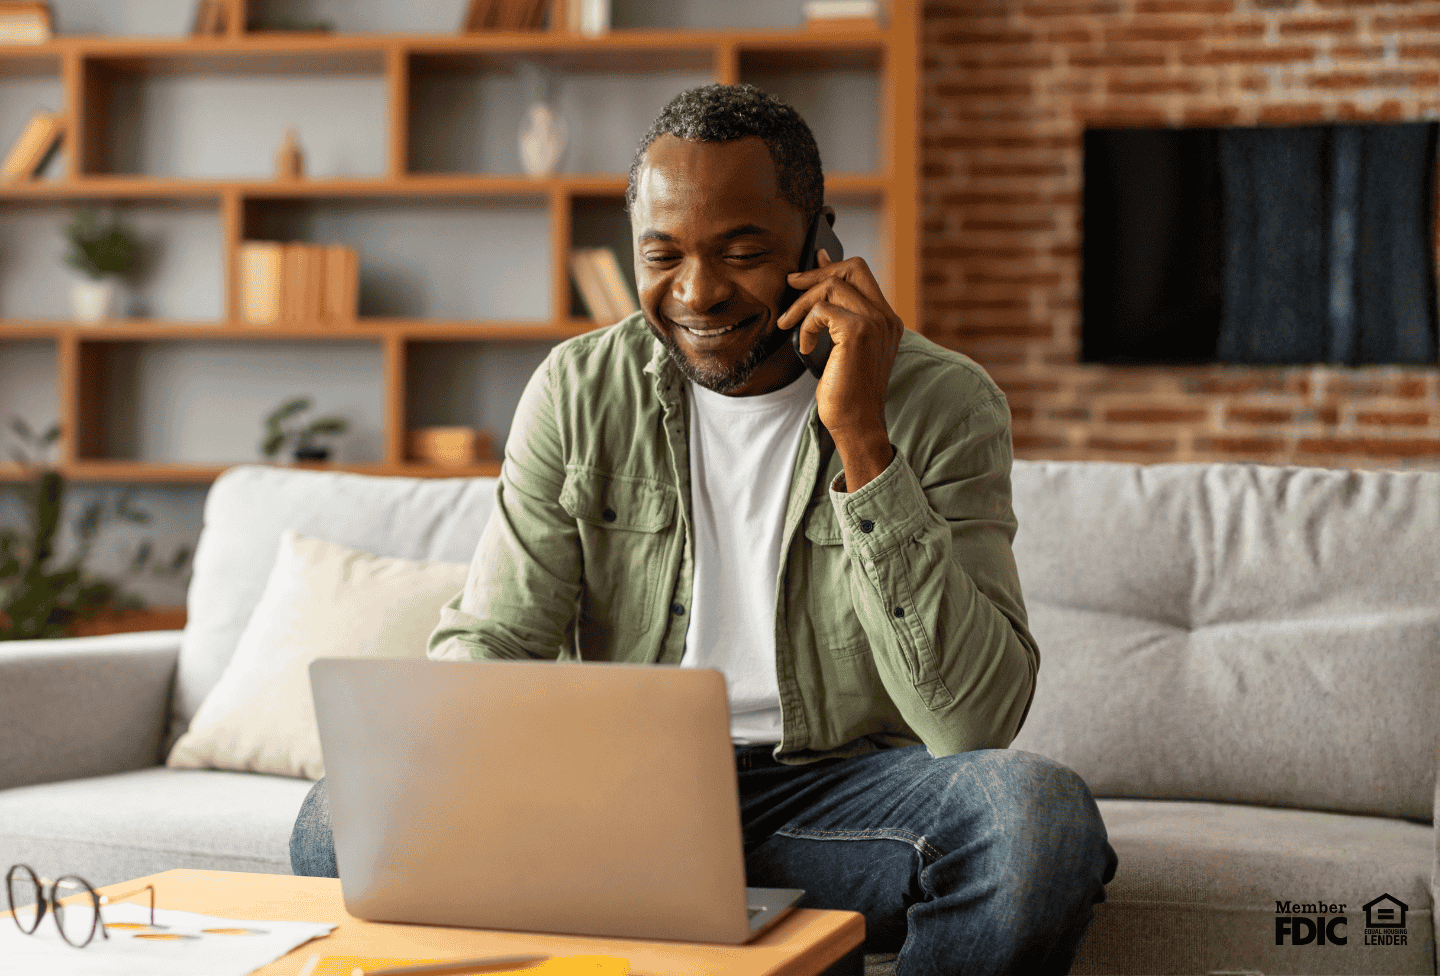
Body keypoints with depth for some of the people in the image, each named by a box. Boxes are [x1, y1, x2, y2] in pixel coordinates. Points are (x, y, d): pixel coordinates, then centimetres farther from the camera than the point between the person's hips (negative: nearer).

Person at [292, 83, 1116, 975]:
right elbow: (486, 642, -1)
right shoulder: (577, 392, 1)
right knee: (342, 825, -23)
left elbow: (975, 721, -19)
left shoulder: (943, 402, -9)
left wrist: (861, 439, -25)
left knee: (1043, 816, -34)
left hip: (838, 787, -1)